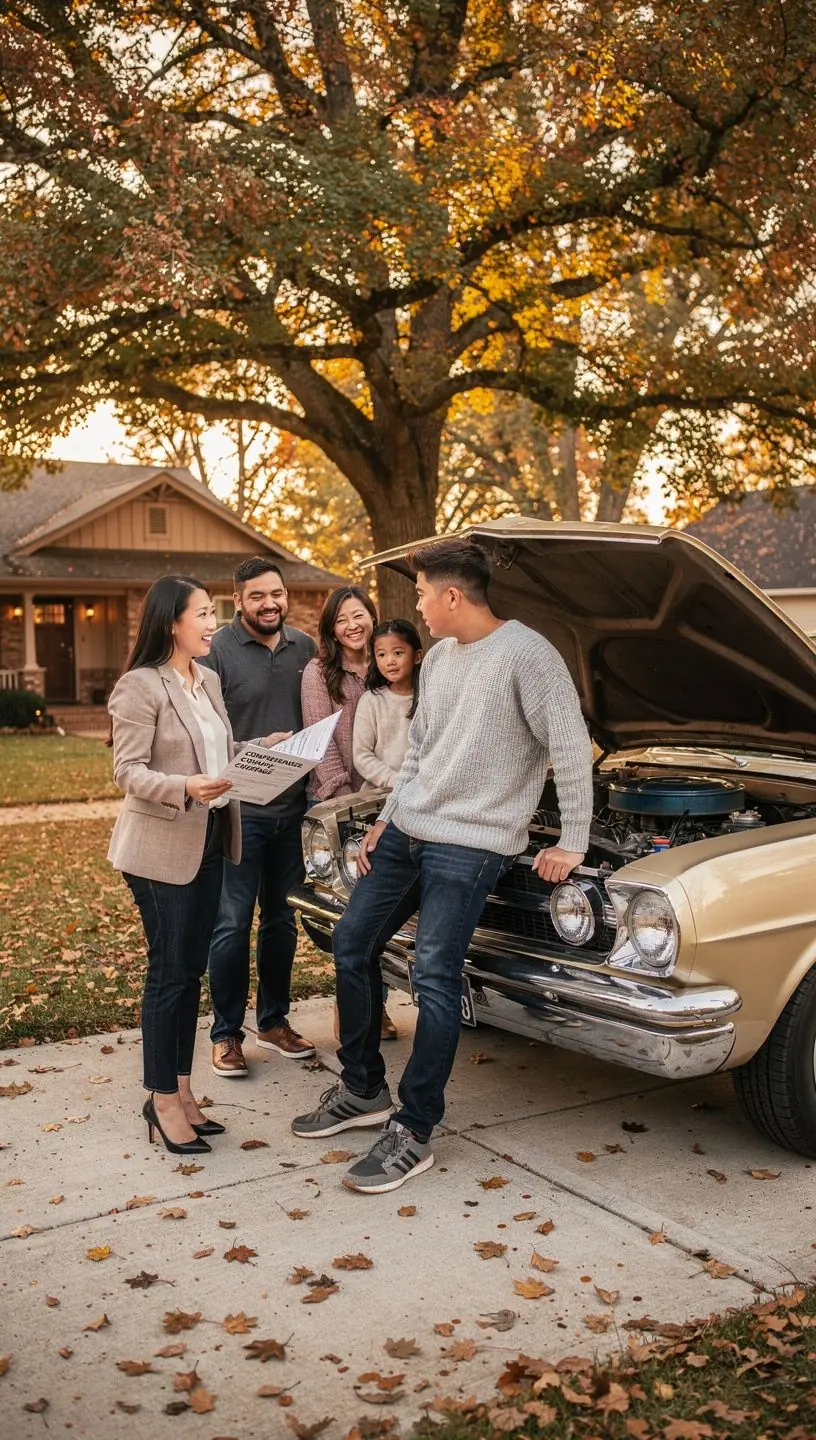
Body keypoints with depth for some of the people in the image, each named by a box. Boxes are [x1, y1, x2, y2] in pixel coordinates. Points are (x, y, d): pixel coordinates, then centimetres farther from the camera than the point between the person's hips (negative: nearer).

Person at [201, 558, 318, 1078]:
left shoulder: (305, 648, 6)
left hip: (293, 808, 5)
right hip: (239, 809, -5)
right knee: (233, 923, 0)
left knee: (282, 919, 15)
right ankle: (226, 1033, 13)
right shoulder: (218, 651, -8)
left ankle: (275, 1020, 29)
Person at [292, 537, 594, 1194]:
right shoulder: (438, 658, 12)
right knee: (352, 945, 11)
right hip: (407, 831, 9)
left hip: (470, 843, -9)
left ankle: (414, 1134, 3)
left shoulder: (526, 654, -14)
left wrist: (573, 844, -12)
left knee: (435, 978, -10)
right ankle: (363, 1091, 27)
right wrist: (385, 821, 18)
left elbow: (571, 748, -14)